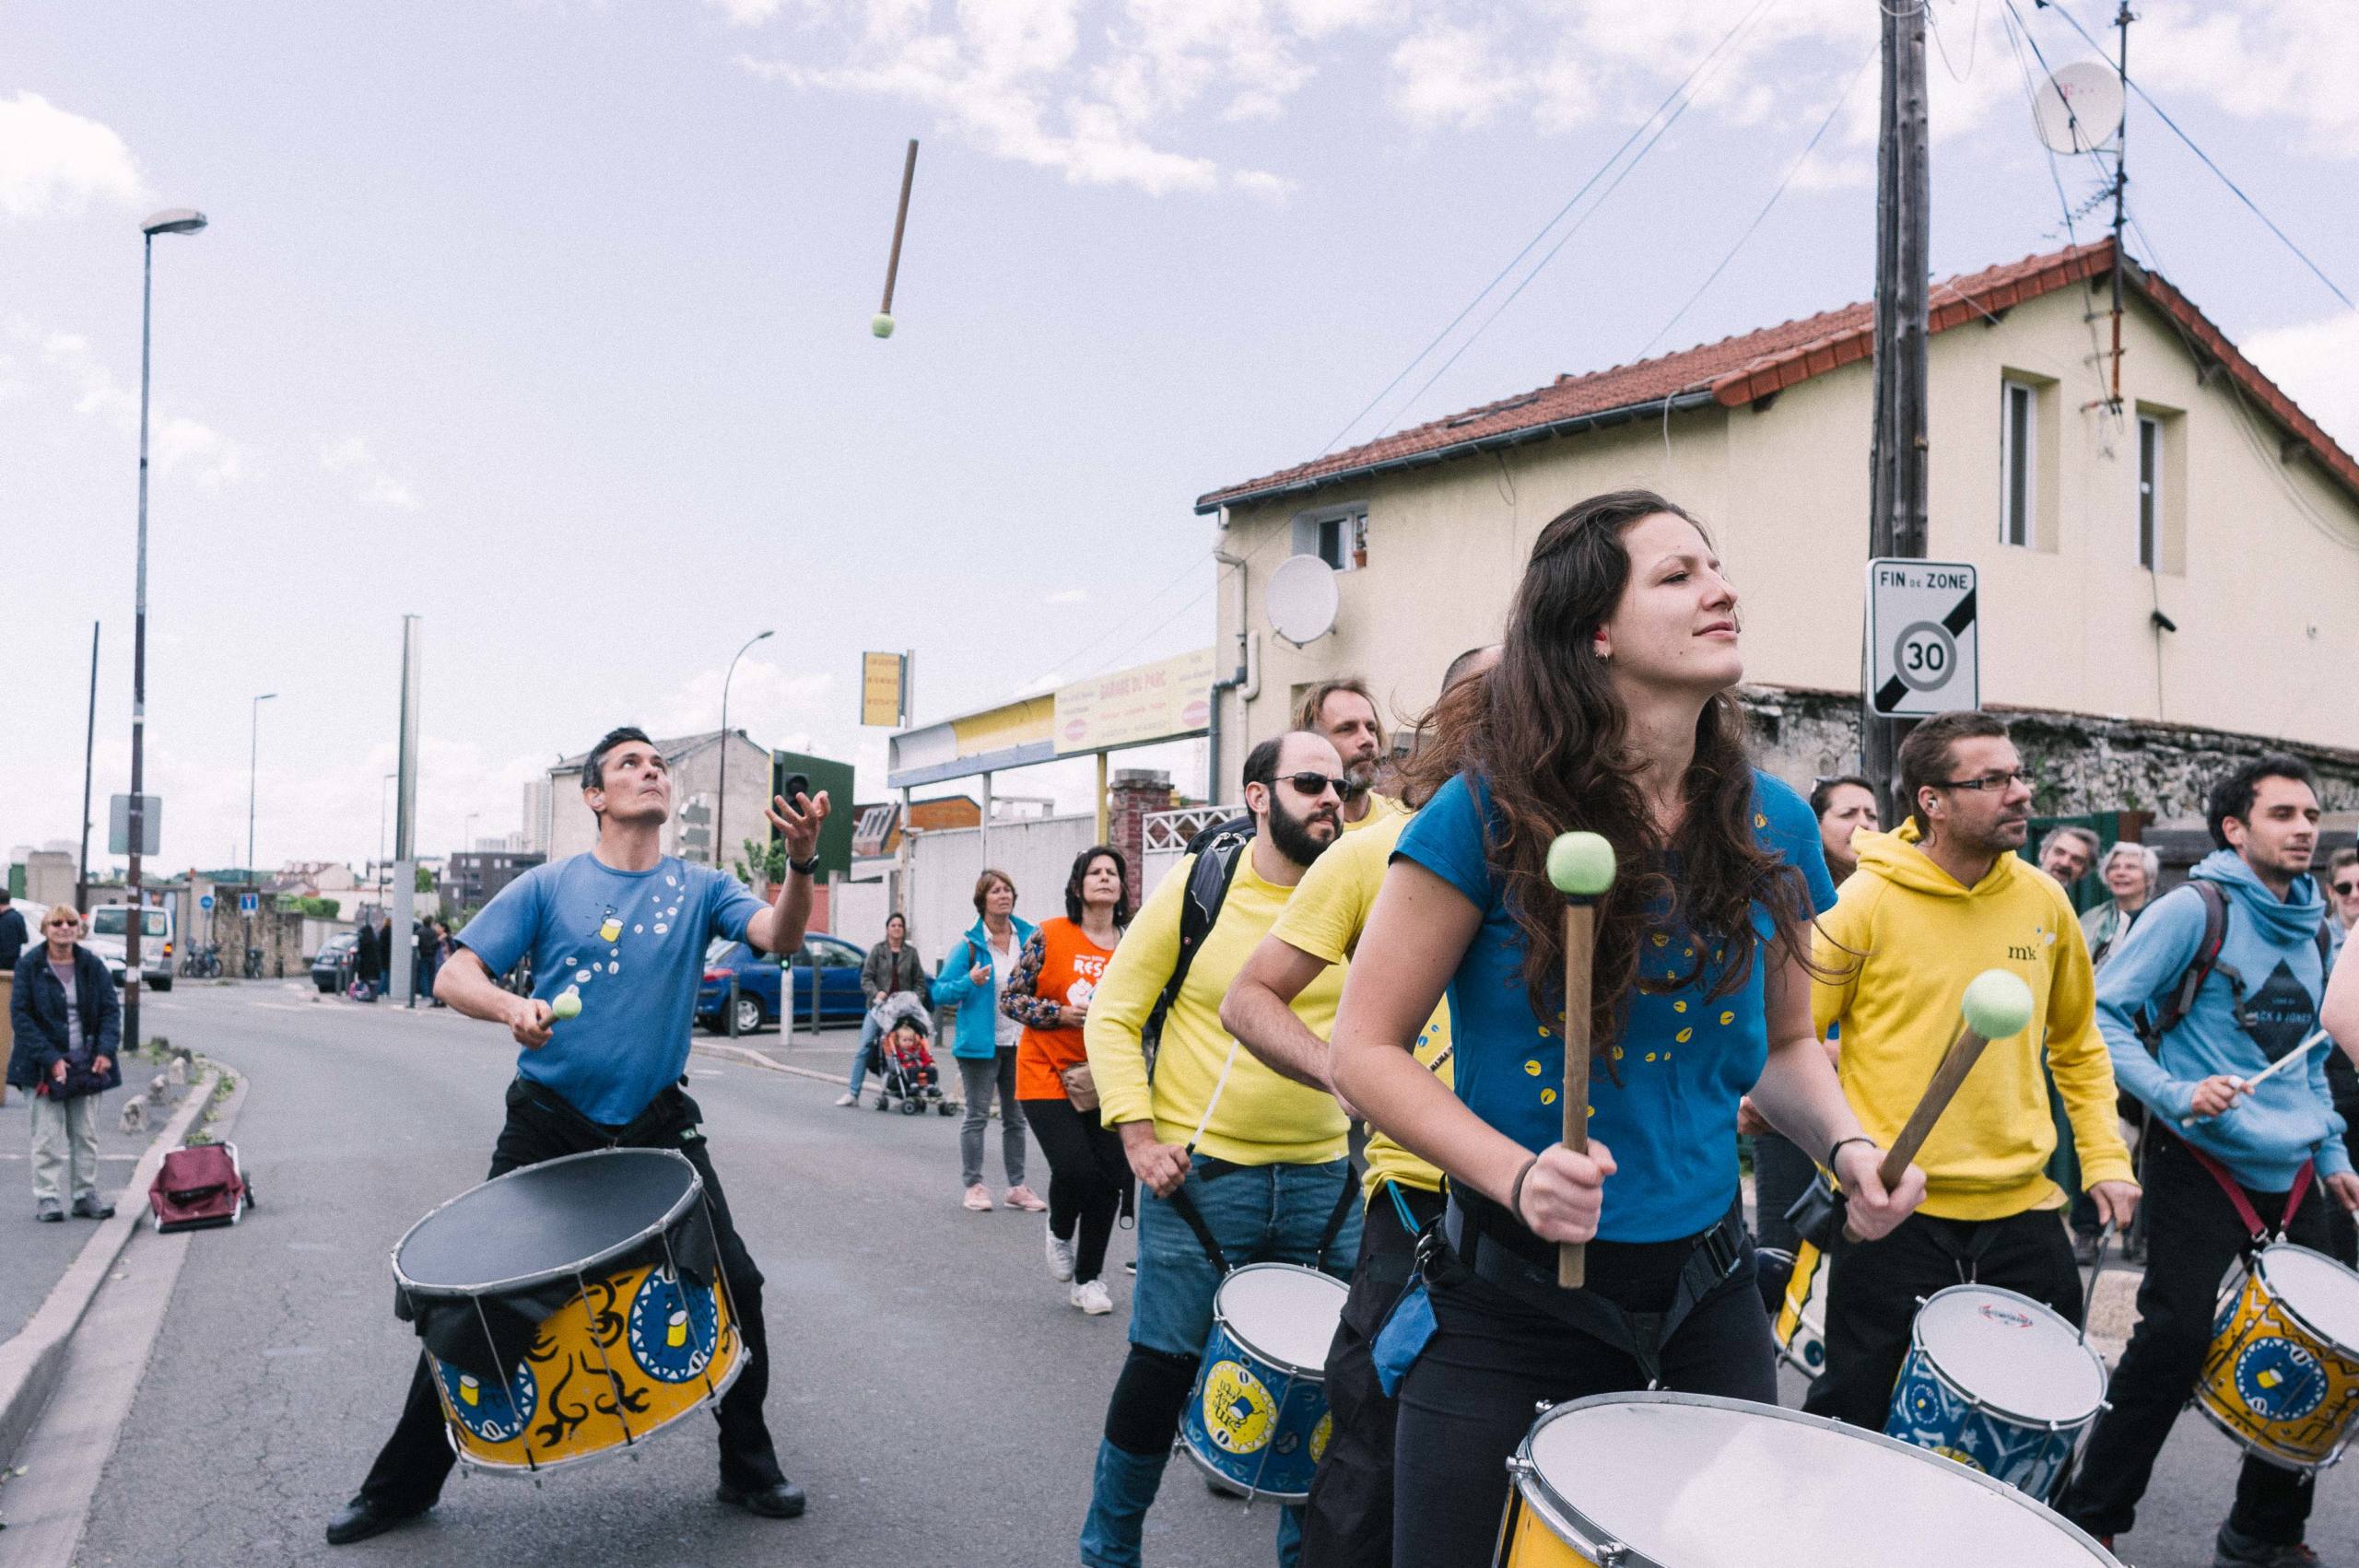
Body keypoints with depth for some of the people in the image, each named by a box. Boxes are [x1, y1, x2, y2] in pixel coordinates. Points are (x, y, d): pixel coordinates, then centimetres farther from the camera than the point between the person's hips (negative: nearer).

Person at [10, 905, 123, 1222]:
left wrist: (106, 1050, -12)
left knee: (86, 1134, 7)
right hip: (44, 1063, -3)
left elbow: (111, 1009, 4)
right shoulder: (29, 965, -4)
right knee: (48, 1134, -3)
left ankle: (86, 1195, 15)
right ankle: (47, 1198, 4)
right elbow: (20, 1014, -9)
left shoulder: (92, 965, 4)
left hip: (86, 1062, 3)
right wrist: (49, 1058, -17)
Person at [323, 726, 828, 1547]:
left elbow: (780, 936, -18)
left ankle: (749, 1468, 17)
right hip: (549, 1128, 0)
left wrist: (802, 863, -38)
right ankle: (404, 1485, 26)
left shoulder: (700, 888, 0)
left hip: (657, 1126, 1)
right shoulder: (549, 885, -2)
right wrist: (511, 1007, -28)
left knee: (734, 1285, -4)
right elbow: (454, 976, -6)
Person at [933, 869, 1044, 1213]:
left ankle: (1017, 1187, 19)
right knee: (977, 1116, 3)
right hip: (981, 1043, -4)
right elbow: (940, 992, -7)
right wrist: (970, 982, -24)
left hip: (1019, 1042, 4)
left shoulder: (1030, 937, 3)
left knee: (1016, 1118, 11)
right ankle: (974, 1185, 11)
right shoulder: (969, 945, -7)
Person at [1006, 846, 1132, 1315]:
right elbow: (1010, 999, -5)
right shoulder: (1050, 935, -6)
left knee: (1112, 1177, -1)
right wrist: (1063, 1015, -17)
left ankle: (1088, 1278, 18)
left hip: (1103, 1082, 4)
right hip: (1047, 1075, -4)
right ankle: (1060, 1233, 19)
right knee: (1076, 1168, -17)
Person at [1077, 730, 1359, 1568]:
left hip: (1323, 1182, 3)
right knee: (1162, 1367, 6)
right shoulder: (1196, 887, -5)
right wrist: (1137, 1136, -10)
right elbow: (1114, 1013, -2)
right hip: (1199, 1177, -3)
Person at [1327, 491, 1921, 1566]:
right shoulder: (1492, 810, -15)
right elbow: (1367, 1047, -13)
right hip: (1512, 1299, -4)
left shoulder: (1773, 828, 0)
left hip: (1705, 1298, 5)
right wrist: (1515, 1174, -26)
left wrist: (1843, 1143, -7)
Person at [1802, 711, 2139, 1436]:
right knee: (1854, 1416, 5)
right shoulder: (1866, 903, -11)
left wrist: (2106, 1158, 10)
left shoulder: (2043, 901, 4)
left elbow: (2077, 1041, 17)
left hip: (2021, 1206, 5)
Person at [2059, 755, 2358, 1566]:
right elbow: (2103, 1016, -11)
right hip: (2201, 1169, -7)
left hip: (2292, 1178, 7)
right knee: (2175, 1346, -7)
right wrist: (2175, 1094, -22)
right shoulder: (2195, 908, -9)